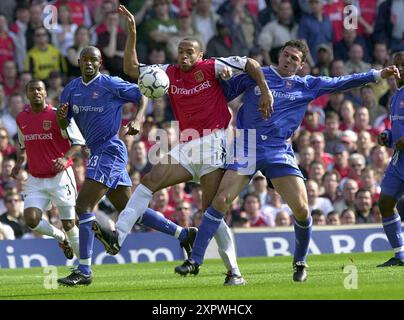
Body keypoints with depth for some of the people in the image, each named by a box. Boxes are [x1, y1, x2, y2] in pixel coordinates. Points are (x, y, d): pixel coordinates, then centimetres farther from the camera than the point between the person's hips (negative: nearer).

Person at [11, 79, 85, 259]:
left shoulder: (58, 115, -8)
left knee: (69, 224, -1)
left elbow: (78, 142, -7)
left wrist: (65, 158, -23)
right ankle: (61, 237, 16)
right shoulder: (21, 119, 7)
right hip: (35, 180, 4)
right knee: (31, 220, -13)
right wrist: (19, 163, 6)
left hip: (60, 176, -4)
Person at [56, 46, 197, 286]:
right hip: (97, 152, 8)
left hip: (109, 151, -8)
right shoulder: (72, 88, 11)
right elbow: (65, 124, 15)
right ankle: (184, 234, 23)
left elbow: (142, 95, -1)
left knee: (83, 206, -14)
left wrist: (138, 119, -18)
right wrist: (61, 116, -8)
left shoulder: (110, 84, -9)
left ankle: (84, 271, -12)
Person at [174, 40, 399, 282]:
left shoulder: (307, 86, 11)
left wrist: (378, 75, 7)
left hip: (279, 153, 1)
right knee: (220, 200, -14)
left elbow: (341, 82, 11)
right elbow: (223, 93, 14)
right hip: (246, 148, -1)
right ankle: (195, 260, -8)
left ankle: (300, 262, 14)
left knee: (302, 209, -10)